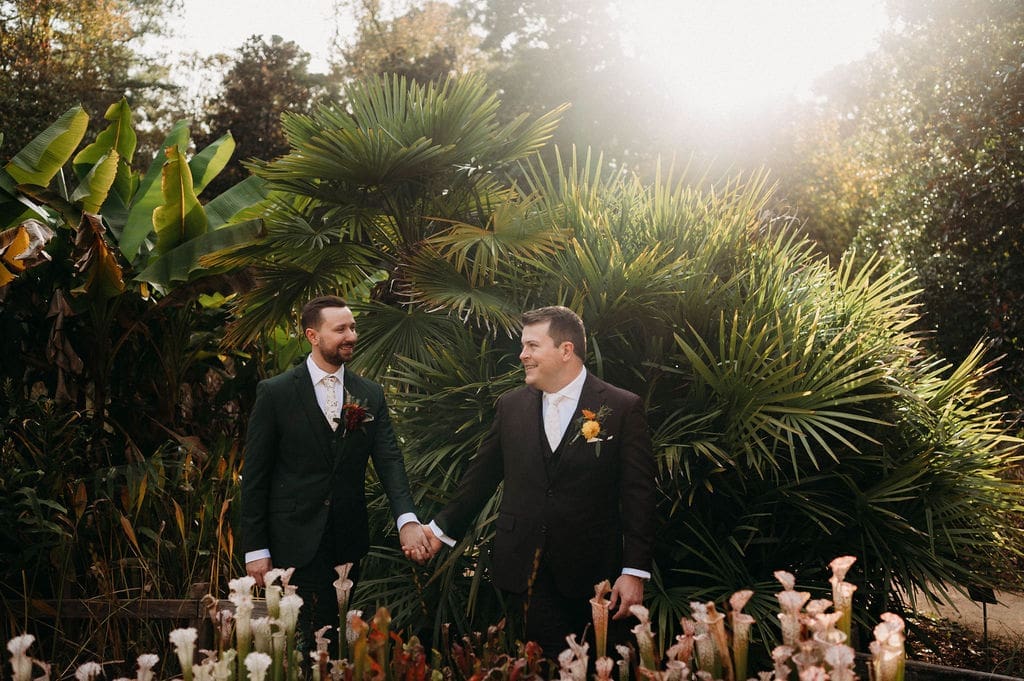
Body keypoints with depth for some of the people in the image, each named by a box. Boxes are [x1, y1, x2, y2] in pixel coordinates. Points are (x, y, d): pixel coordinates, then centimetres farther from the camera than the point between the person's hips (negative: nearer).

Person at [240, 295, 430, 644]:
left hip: (348, 542, 3)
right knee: (303, 642, -2)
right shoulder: (275, 393, -4)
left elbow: (389, 460, -4)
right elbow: (255, 474, -2)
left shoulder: (370, 395, 6)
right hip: (295, 543, -3)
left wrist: (407, 520, -21)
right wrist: (255, 549, -5)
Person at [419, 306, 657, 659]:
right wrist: (443, 527, 10)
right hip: (528, 571, 2)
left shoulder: (623, 407, -4)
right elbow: (481, 475, 14)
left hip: (593, 571, -2)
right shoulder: (511, 406, 7)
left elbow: (637, 493, -6)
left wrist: (635, 572, -9)